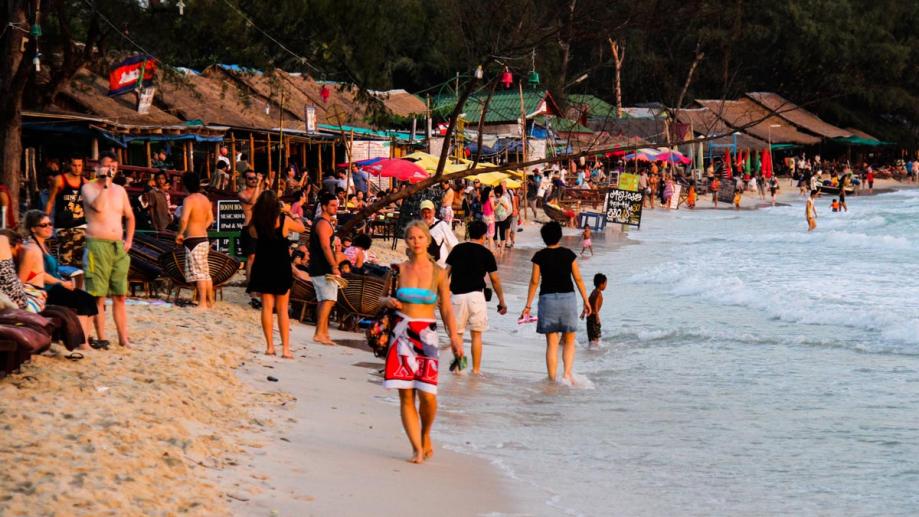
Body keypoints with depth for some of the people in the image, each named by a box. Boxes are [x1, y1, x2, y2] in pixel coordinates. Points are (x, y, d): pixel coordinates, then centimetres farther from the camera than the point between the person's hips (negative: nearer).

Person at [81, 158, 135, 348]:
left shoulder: (119, 190, 15)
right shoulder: (88, 188, 0)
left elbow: (130, 217, 24)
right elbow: (98, 206, -21)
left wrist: (129, 240, 12)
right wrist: (105, 184, -15)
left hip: (118, 246, 5)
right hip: (97, 245, -5)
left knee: (120, 296, 6)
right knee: (98, 296, -5)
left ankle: (123, 338, 9)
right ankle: (101, 339, -3)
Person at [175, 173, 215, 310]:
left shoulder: (189, 200, -15)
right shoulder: (205, 199, 11)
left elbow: (184, 219, -27)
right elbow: (210, 219, 21)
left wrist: (180, 233, -13)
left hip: (193, 240, -8)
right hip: (204, 238, 8)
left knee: (198, 273, -8)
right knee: (205, 272, 16)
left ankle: (202, 303, -11)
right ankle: (211, 301, 21)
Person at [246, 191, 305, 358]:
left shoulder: (256, 222, -7)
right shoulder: (284, 220, -10)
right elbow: (301, 228, 8)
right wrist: (293, 215, 23)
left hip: (263, 268, 1)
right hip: (281, 268, -1)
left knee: (267, 307, 7)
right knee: (282, 309, 4)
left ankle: (269, 346, 5)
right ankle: (285, 348, 2)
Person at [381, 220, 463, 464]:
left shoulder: (438, 273, 4)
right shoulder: (398, 270, 5)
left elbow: (446, 309, 6)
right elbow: (382, 297, 16)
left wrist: (454, 336, -7)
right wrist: (388, 301, -8)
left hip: (426, 335, -1)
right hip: (401, 334, 1)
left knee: (427, 395, -10)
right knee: (406, 395, -4)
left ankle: (426, 435, 18)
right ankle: (417, 448, 4)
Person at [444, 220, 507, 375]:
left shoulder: (457, 249, 7)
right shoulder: (486, 253, 2)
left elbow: (446, 273, 5)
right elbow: (495, 280, 3)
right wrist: (502, 301, 11)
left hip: (457, 295, 1)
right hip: (476, 295, -1)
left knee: (456, 333, 10)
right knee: (476, 334, 7)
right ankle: (476, 369, 7)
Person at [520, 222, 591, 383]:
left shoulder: (539, 256, -1)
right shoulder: (569, 254, 1)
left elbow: (534, 282, -1)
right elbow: (578, 279, 2)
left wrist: (527, 306, 4)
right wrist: (586, 301, 10)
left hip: (547, 299, 0)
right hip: (568, 297, 0)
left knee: (552, 344, 4)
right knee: (569, 342, 12)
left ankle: (552, 381, 2)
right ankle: (567, 373, -6)